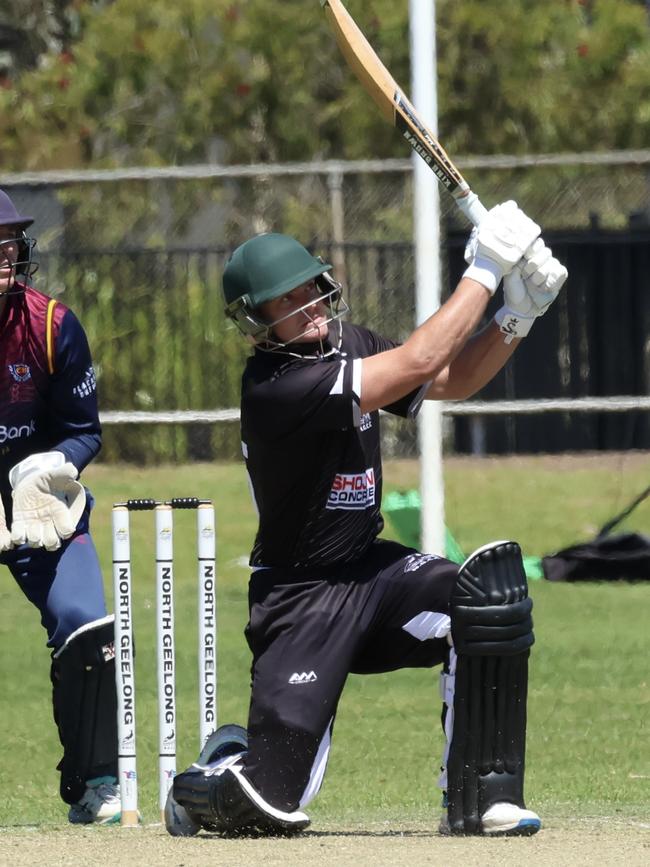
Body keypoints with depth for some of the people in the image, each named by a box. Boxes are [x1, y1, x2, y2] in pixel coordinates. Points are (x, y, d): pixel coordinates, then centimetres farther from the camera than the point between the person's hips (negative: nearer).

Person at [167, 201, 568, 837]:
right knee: (272, 805, -12)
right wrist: (485, 271, -23)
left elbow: (454, 380, 7)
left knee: (491, 594, -24)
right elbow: (418, 364, -27)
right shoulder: (275, 385, -22)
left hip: (371, 569, 7)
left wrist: (518, 316, -10)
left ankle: (477, 799, -15)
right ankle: (217, 772, 28)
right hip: (302, 596, -7)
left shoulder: (346, 345, 5)